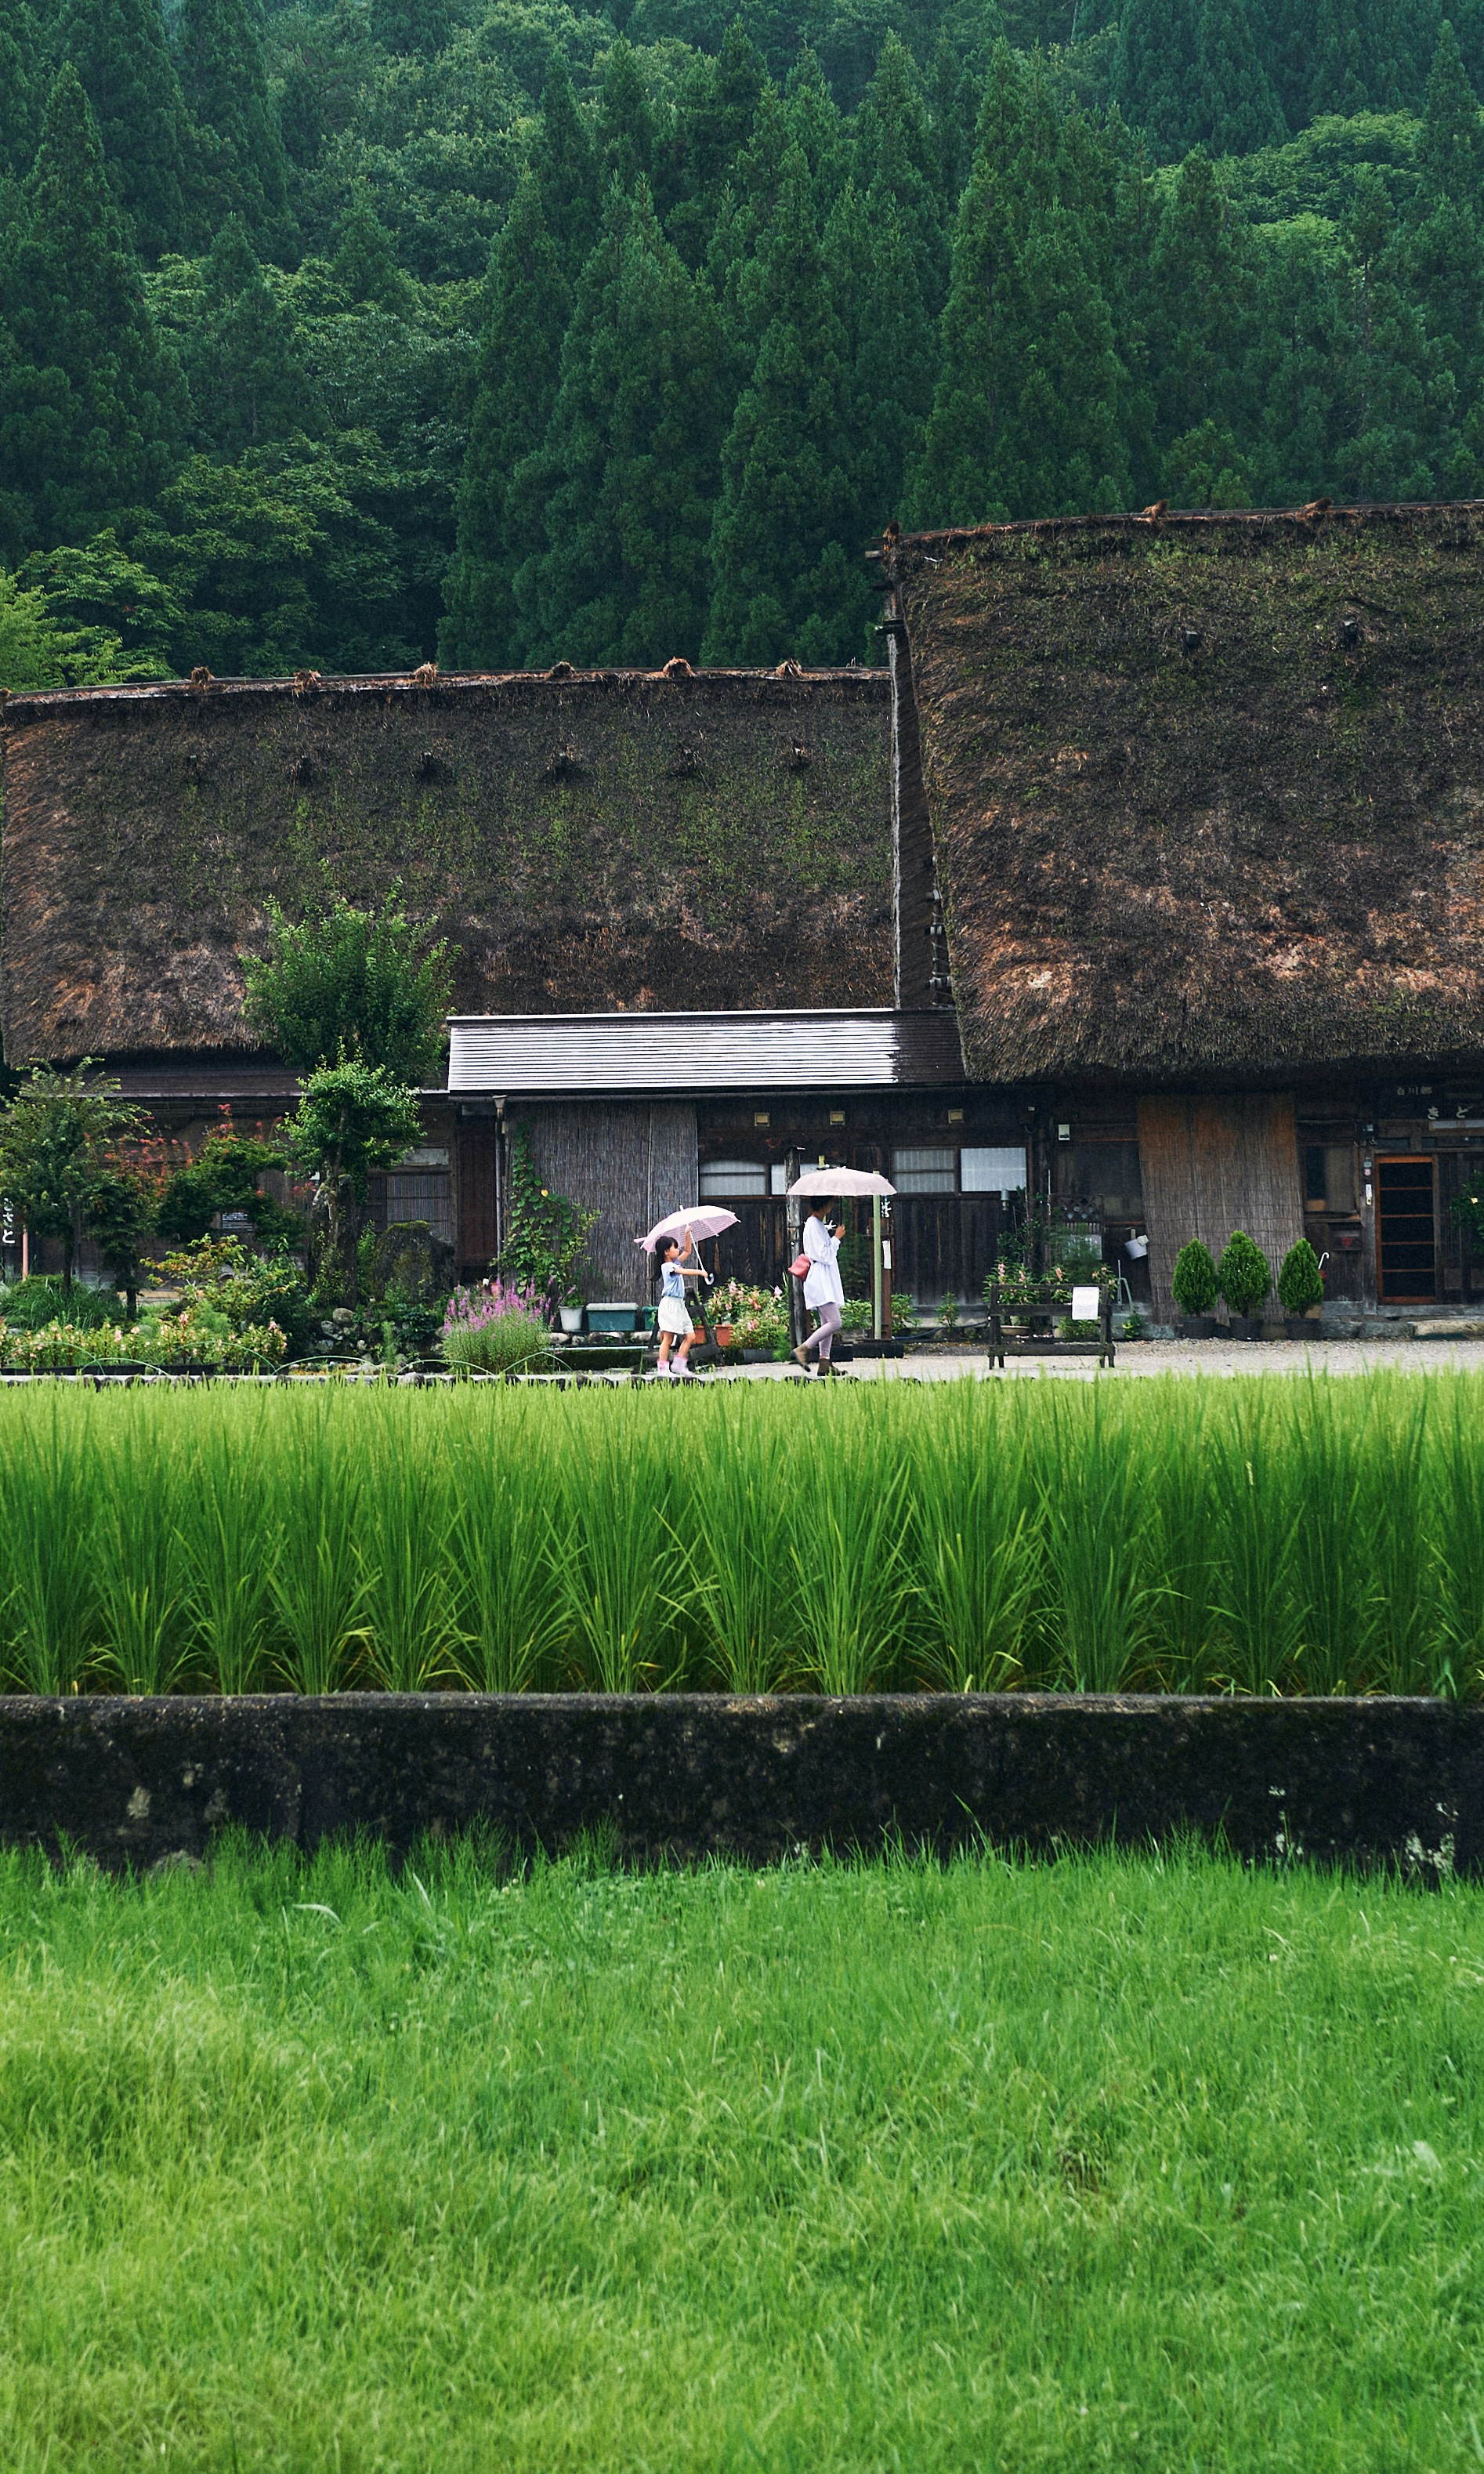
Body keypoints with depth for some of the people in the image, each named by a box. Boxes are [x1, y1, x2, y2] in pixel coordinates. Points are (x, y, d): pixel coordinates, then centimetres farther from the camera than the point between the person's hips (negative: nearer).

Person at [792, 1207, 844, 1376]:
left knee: (827, 1323, 8)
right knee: (834, 1322, -16)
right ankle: (803, 1349, -13)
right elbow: (825, 1255, -19)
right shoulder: (814, 1226, -13)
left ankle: (824, 1362, 8)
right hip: (821, 1282, -11)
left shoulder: (819, 1224, 18)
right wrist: (836, 1238, -10)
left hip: (825, 1282, 11)